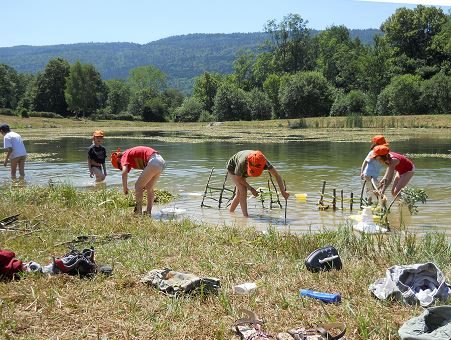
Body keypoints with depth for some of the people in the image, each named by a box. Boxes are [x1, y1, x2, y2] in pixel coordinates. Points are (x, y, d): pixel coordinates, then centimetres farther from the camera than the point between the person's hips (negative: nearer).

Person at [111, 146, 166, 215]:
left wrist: (125, 188, -4)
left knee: (138, 186, 3)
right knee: (149, 188, 19)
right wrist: (145, 183, 34)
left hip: (153, 162, -9)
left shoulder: (125, 156, 3)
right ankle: (148, 213, 19)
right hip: (161, 161, 9)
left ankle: (139, 213, 3)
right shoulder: (132, 153, 29)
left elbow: (124, 173, -15)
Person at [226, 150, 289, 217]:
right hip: (233, 168, -5)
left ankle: (231, 212, 31)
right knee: (243, 190, -22)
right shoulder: (242, 163, -44)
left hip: (243, 170, 5)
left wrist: (283, 192, -38)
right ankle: (246, 215, -20)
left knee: (239, 194, 11)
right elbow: (238, 178, -26)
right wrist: (251, 189, -28)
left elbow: (277, 175, -31)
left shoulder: (263, 161, -35)